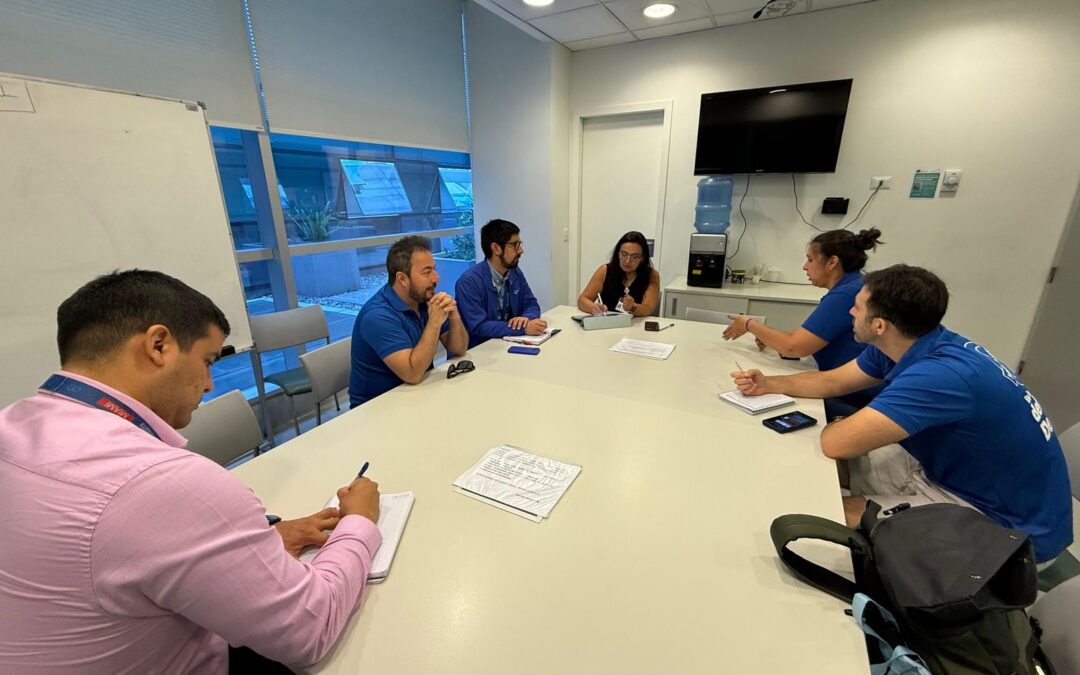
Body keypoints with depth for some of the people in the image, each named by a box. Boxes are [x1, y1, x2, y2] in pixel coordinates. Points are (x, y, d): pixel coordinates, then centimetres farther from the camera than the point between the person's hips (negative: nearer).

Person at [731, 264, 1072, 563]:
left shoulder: (940, 375, -35)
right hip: (955, 477, 8)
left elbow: (835, 443, -37)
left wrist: (835, 426, -13)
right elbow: (832, 381, 8)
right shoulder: (899, 346, -6)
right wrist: (769, 384, -4)